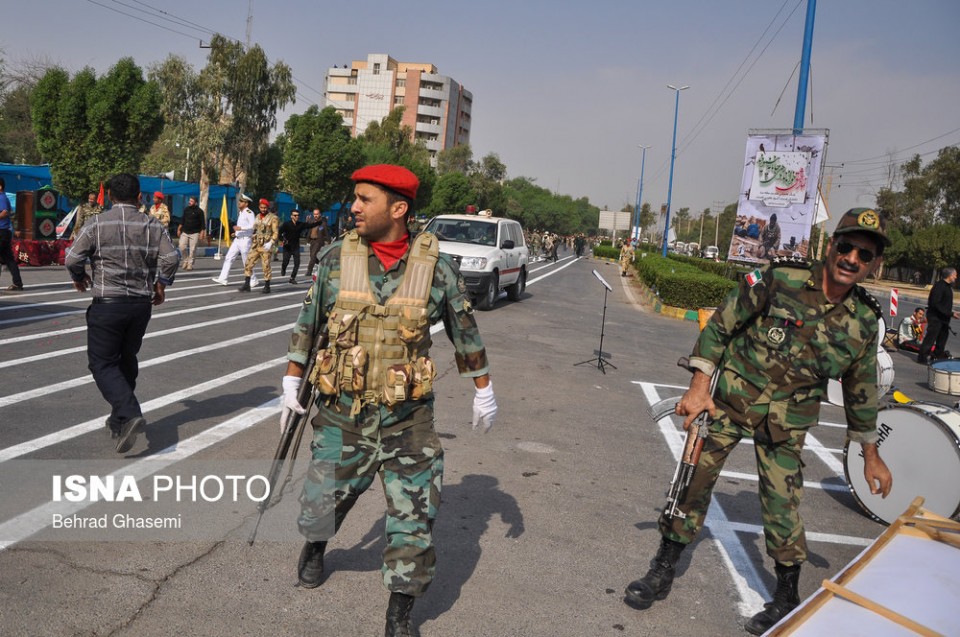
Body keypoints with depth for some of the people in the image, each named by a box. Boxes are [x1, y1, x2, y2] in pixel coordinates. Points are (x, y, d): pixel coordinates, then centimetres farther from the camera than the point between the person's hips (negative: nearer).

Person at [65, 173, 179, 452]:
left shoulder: (97, 223, -6)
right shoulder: (152, 225, 0)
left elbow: (73, 259, -7)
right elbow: (172, 257, -9)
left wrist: (80, 278, 14)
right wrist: (161, 284, 7)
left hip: (107, 304, -4)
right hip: (141, 303, 4)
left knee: (102, 363, 3)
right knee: (126, 360, 19)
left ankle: (129, 414, -17)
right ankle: (120, 419, 27)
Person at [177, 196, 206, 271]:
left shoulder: (199, 211, -5)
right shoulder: (186, 209, 9)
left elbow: (203, 223, -5)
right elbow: (182, 220, 18)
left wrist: (202, 233, -11)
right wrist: (179, 229, 14)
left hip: (194, 233, -4)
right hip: (185, 232, 4)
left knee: (192, 249, -4)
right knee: (182, 247, -6)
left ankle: (190, 264, 6)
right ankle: (185, 261, 13)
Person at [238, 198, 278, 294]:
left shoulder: (273, 218, -6)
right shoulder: (258, 217, 14)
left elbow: (275, 233, -11)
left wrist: (270, 243, -22)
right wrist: (251, 240, 16)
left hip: (265, 246, -6)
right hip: (255, 245, 6)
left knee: (266, 266, -2)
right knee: (248, 264, 1)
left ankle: (267, 287, 8)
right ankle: (246, 284, 6)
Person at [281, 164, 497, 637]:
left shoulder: (436, 268, -7)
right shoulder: (336, 258, -4)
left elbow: (465, 331, 5)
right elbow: (308, 323, 7)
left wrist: (483, 391, 10)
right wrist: (291, 382, 8)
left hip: (409, 418, -1)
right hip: (343, 410, 2)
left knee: (414, 514, 2)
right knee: (325, 495, 18)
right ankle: (314, 548, 53)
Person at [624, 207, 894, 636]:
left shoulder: (864, 320, -3)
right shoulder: (779, 280, -14)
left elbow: (861, 388, 10)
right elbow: (720, 326, -9)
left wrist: (870, 453, 15)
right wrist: (699, 387, -16)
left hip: (786, 423, 2)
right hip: (729, 401, -1)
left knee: (782, 504, 5)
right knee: (694, 480, 3)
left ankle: (787, 599, 28)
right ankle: (663, 571, 21)